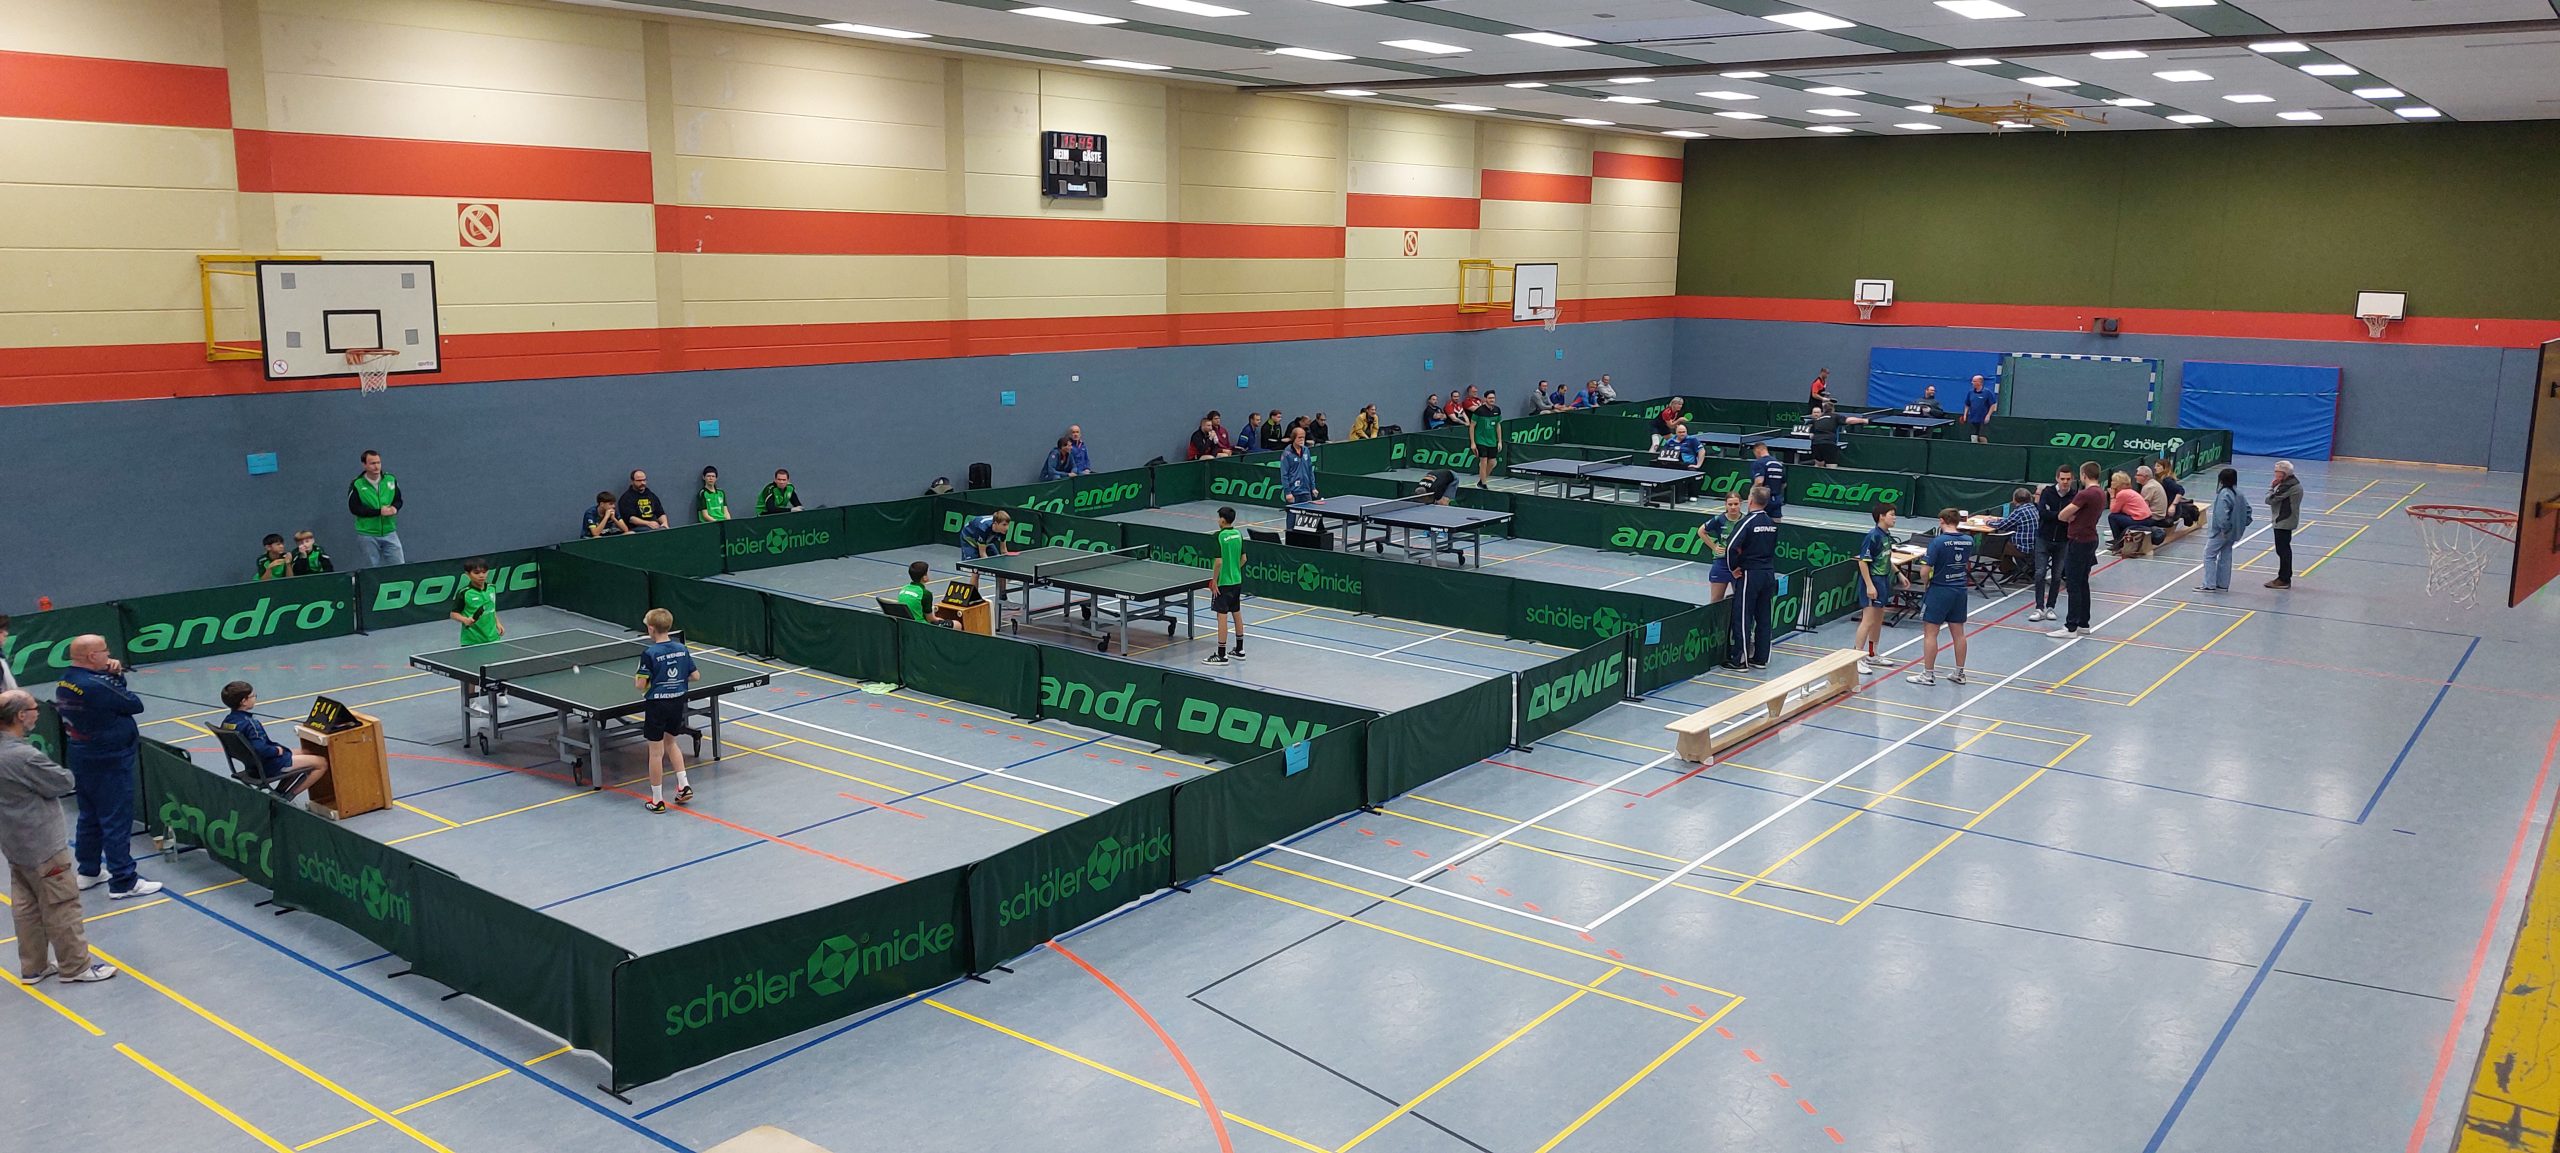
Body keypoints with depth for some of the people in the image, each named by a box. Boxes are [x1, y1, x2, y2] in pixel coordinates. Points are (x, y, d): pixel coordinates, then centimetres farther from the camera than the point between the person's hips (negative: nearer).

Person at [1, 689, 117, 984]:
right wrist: (63, 773, 2)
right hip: (42, 845, -10)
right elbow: (65, 783, -17)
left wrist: (48, 775, 1)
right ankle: (75, 966, 12)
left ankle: (33, 967, 26)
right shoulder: (25, 757, -27)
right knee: (61, 905, 2)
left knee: (25, 905, 17)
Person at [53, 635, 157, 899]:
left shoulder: (65, 682, 4)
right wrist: (115, 677, -2)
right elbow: (135, 705, -15)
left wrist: (114, 673, -4)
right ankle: (123, 881, 1)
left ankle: (89, 871, 32)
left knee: (90, 816, 21)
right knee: (117, 821, -3)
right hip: (109, 762, -10)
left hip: (80, 758, 10)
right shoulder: (95, 686, -25)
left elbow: (109, 694, 14)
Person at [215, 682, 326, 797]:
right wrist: (278, 750, -17)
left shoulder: (227, 720, 0)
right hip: (270, 766, -10)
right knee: (322, 764, -5)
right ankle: (287, 797, 0)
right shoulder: (250, 724, -27)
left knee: (307, 754, 28)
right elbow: (261, 749, -35)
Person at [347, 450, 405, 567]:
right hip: (368, 534, -2)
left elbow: (399, 499, 11)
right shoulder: (356, 484, -7)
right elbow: (354, 508, -11)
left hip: (389, 532, 2)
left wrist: (394, 508, -13)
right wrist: (379, 512, -20)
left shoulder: (391, 479, 2)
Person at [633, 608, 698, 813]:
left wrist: (636, 678, 5)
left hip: (657, 705, -6)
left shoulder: (649, 654, -16)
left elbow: (640, 685, -17)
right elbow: (696, 676, 3)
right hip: (678, 703, 6)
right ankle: (684, 785, 18)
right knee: (670, 743, 26)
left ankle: (657, 800, 11)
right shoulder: (682, 649, -1)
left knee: (656, 752, 4)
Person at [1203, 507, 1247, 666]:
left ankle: (1221, 655, -2)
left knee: (1222, 616, -4)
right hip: (1237, 581, 8)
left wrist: (1214, 580, -12)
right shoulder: (1238, 534, 4)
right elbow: (1243, 558, 10)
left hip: (1223, 583, -8)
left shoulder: (1219, 536, -18)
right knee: (1237, 613, 17)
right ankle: (1240, 650, 27)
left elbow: (1219, 562, -22)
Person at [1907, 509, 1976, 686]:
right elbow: (1968, 565, 15)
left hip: (1939, 590, -6)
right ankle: (1959, 673, 23)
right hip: (1961, 590, 6)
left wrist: (1926, 583, 1)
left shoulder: (1938, 542, -18)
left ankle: (1928, 674, 7)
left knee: (1930, 633, 3)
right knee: (1959, 633, 14)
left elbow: (1925, 570, -18)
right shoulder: (1968, 540, 0)